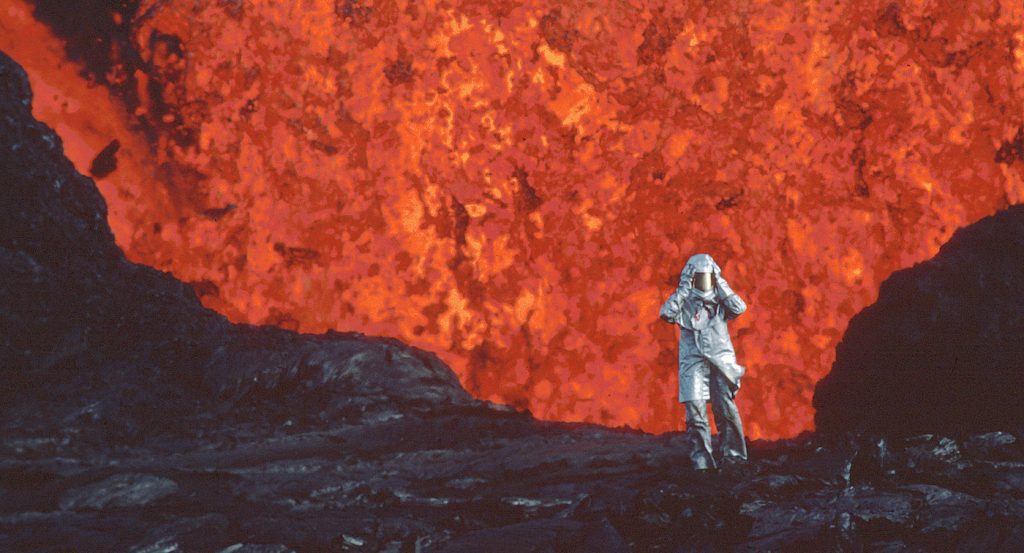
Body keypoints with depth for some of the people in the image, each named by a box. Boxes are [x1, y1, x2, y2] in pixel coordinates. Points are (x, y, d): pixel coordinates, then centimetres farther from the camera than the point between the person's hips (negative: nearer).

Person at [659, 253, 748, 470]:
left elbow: (739, 308, -9)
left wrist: (721, 284, -6)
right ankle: (702, 463, -4)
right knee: (696, 411, -8)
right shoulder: (684, 300, 5)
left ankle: (733, 456, 3)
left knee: (726, 409, -7)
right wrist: (683, 289, -12)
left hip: (721, 360, 1)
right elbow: (667, 314, -14)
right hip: (693, 361, -1)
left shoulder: (720, 299, 10)